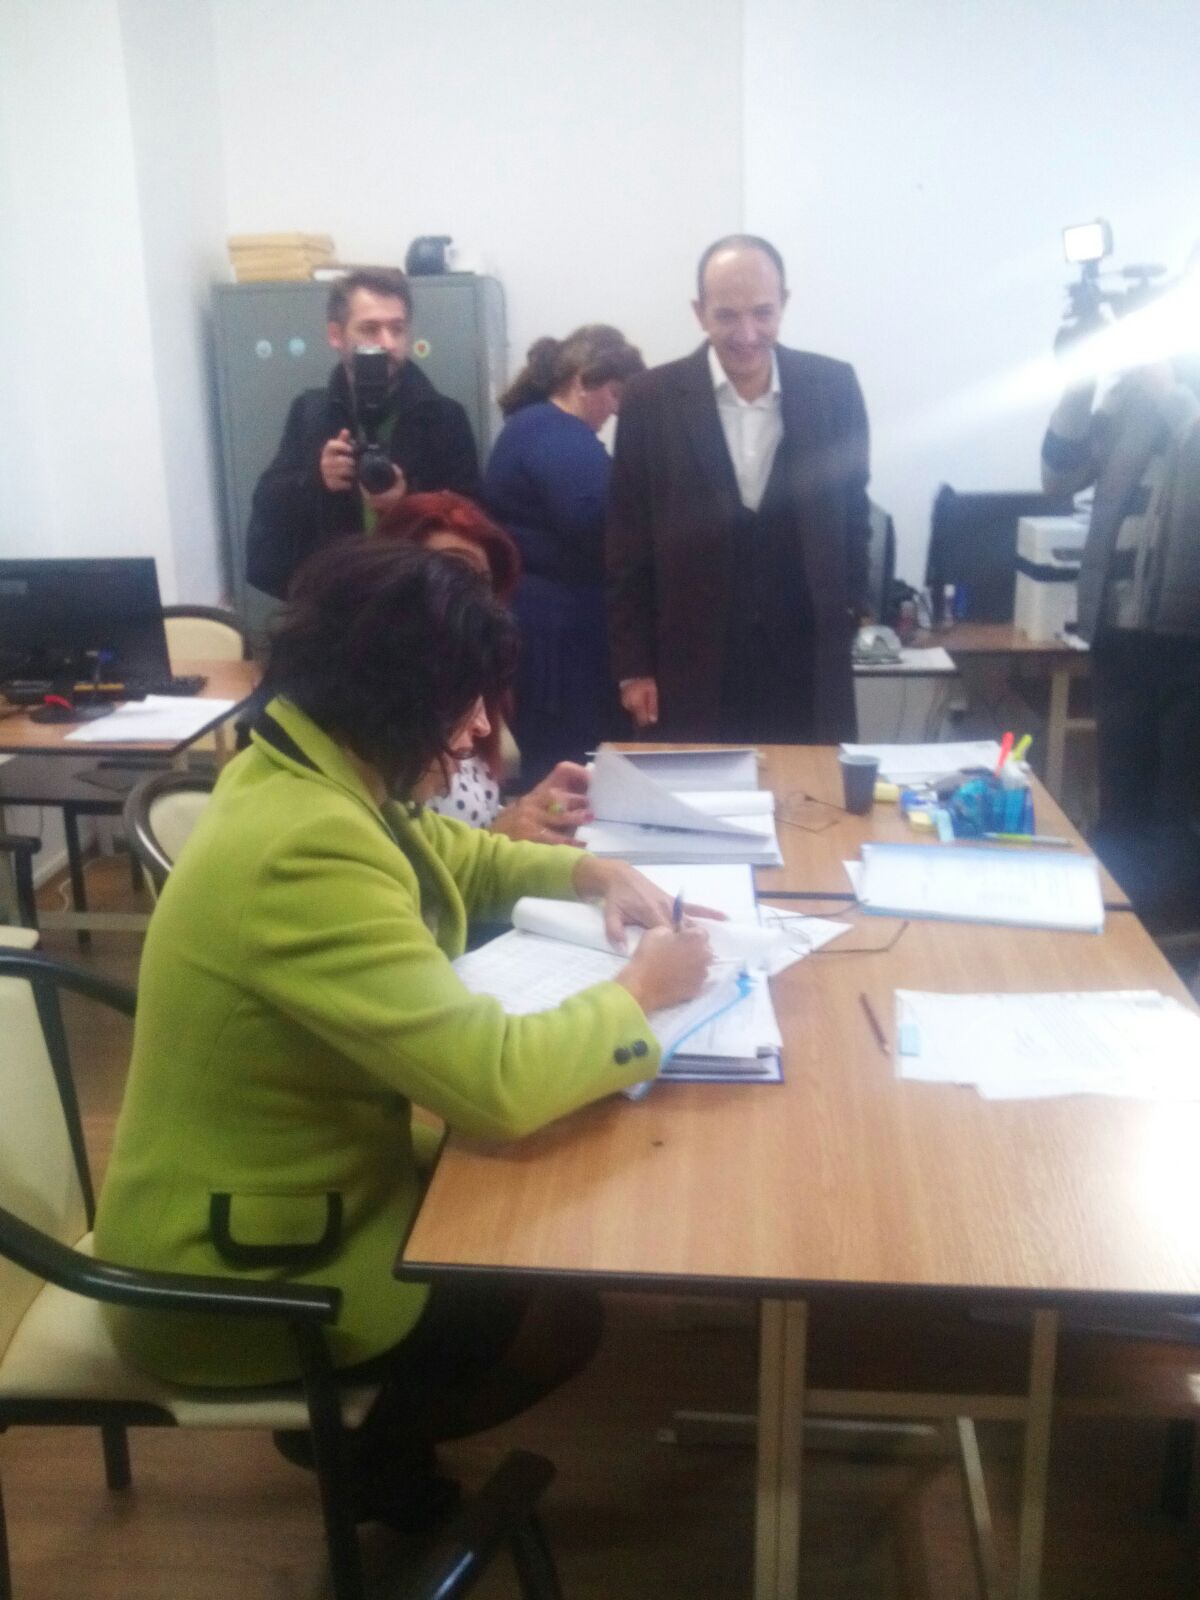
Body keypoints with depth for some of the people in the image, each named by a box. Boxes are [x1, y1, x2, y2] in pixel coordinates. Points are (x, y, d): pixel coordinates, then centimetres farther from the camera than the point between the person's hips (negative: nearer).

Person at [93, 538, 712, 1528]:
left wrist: (585, 874, -1)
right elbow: (498, 1081, -38)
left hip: (292, 1181, 9)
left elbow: (445, 853, 17)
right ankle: (374, 1455, 25)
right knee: (560, 1314, 0)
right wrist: (640, 989, -20)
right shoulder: (302, 851, -36)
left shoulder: (309, 774, -4)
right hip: (234, 1273, -9)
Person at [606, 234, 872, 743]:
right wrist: (633, 665, -2)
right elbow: (627, 547, -1)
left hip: (810, 665, 2)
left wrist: (848, 620, 7)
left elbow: (852, 516, 9)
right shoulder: (650, 399, -5)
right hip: (692, 668, -1)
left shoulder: (833, 387, -1)